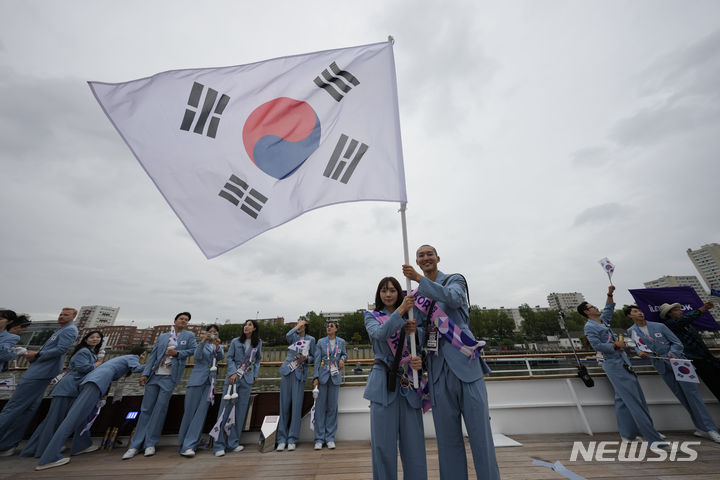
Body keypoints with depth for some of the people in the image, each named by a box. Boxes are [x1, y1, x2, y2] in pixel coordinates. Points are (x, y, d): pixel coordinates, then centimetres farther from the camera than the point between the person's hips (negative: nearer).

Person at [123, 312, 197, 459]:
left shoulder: (189, 335, 4)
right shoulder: (162, 337, 11)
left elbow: (194, 350, -2)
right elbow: (153, 356, 10)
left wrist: (178, 353, -12)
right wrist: (145, 373, 2)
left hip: (170, 377, -2)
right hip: (154, 375, 3)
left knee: (160, 409, -1)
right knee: (146, 409, 7)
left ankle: (150, 444, 11)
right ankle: (135, 445, 18)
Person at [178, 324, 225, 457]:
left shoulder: (219, 347, 15)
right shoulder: (202, 344, 9)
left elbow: (221, 356, -6)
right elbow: (197, 357, -10)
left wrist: (218, 345, -24)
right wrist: (203, 341, -21)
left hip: (210, 382, 2)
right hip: (197, 380, -2)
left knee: (201, 412, -4)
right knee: (190, 411, 0)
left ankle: (188, 446, 0)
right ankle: (183, 445, 12)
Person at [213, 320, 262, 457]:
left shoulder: (258, 343, 6)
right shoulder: (235, 341, 2)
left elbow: (258, 360, 14)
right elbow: (229, 358, 2)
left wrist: (256, 375, 6)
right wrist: (233, 373, -10)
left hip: (247, 379, 2)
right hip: (233, 377, -1)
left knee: (241, 411, 5)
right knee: (225, 408, -2)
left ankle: (233, 442, 17)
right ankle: (219, 445, 9)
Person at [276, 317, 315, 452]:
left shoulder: (311, 339, 5)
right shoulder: (294, 336, 5)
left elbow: (312, 357, 11)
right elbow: (287, 335, -20)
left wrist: (306, 358, -9)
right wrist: (297, 326, -11)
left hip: (300, 374, -1)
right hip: (287, 371, 1)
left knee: (296, 405, 1)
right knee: (284, 405, 4)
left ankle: (292, 439, 13)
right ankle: (282, 439, 16)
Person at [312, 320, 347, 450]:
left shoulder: (341, 342, 3)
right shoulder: (320, 342, 0)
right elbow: (317, 360, -1)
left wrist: (342, 359, -4)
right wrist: (315, 377, -7)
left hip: (335, 377, 1)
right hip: (323, 376, -1)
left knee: (332, 407, 7)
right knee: (320, 407, 3)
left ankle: (330, 438, 20)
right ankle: (319, 439, 16)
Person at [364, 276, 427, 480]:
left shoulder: (410, 316, 12)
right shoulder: (372, 316, 4)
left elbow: (421, 345, 5)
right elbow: (380, 333, -16)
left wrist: (415, 330, -18)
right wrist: (400, 310, -25)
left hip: (409, 381, 2)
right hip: (384, 382, -2)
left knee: (413, 440, 6)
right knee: (384, 442, 4)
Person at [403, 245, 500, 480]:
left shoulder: (455, 280, 3)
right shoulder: (416, 294, 13)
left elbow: (454, 298, -20)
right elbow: (416, 328, 14)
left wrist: (419, 279, -24)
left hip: (465, 362, -3)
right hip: (438, 367, 3)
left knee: (479, 428, 3)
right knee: (447, 434, 11)